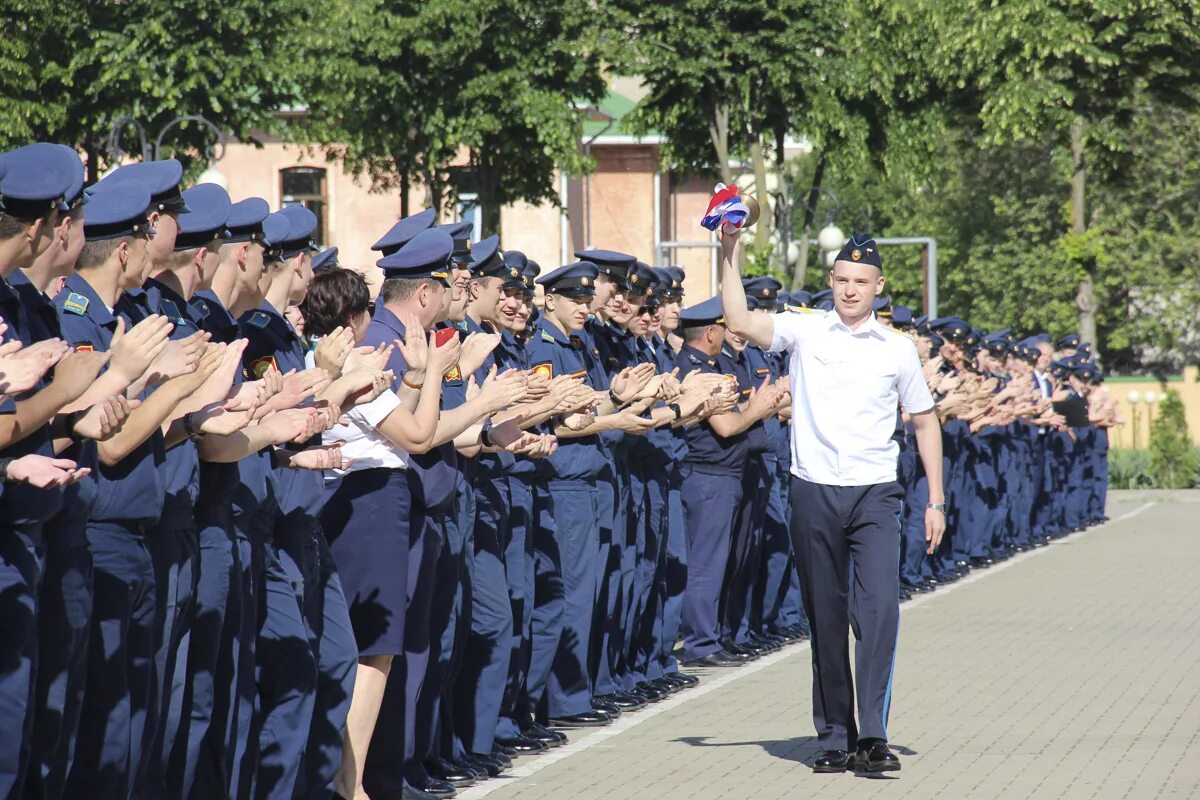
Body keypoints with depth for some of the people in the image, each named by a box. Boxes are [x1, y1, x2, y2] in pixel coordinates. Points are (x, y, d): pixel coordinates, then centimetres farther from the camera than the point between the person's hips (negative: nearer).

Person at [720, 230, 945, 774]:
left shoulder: (897, 350, 6)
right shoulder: (805, 331, 4)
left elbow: (925, 423, 13)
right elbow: (740, 323, -10)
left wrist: (936, 501, 9)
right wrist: (729, 253, -15)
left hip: (875, 494, -1)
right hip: (814, 493, 1)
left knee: (879, 606, -17)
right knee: (825, 620, 6)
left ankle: (872, 734, -19)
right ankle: (834, 736, 14)